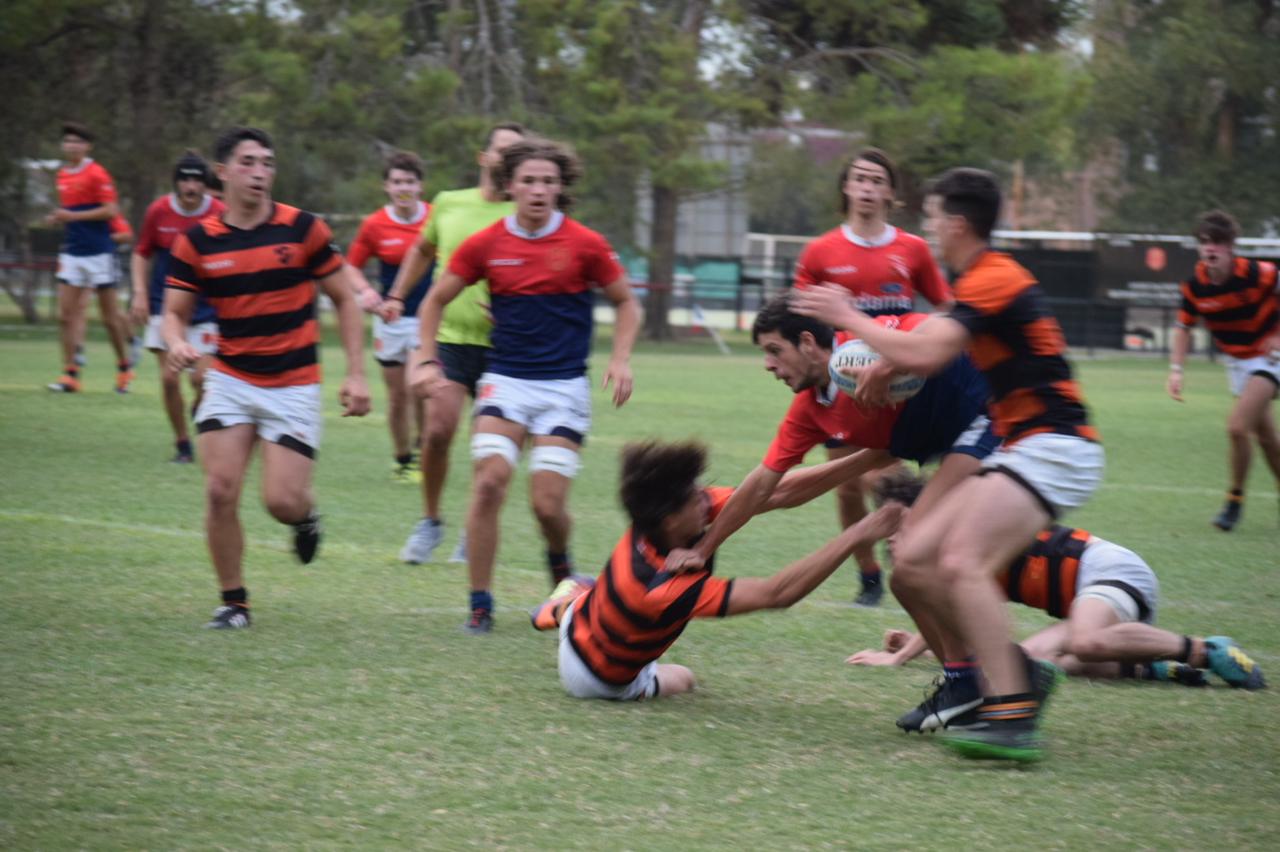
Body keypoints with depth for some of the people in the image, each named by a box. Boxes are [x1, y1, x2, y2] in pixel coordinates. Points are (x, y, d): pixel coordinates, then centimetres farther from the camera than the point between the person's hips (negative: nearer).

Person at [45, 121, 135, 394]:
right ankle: (70, 373, 0)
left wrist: (74, 216, -18)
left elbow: (111, 210, -17)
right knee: (65, 314, -2)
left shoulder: (97, 174, -11)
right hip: (71, 252, 7)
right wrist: (58, 218, 3)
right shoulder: (63, 175, 12)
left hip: (98, 251, -7)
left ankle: (124, 367, 20)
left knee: (109, 314, 3)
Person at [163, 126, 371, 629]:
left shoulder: (303, 229, -6)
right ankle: (233, 602, 6)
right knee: (221, 490, -11)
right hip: (230, 380, 2)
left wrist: (356, 374, -4)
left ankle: (306, 516, 28)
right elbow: (175, 310, 2)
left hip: (294, 385, -2)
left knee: (283, 501, -10)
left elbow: (343, 298, 2)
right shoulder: (198, 242, -3)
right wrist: (176, 342, -22)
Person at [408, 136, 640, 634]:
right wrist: (428, 360, 2)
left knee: (548, 503, -9)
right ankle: (480, 604, -6)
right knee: (488, 482, -17)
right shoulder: (485, 245, 0)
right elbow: (436, 299, 12)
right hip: (505, 381, 1)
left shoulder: (585, 245, -4)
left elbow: (625, 303, 9)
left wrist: (620, 359, -5)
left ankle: (560, 564, 27)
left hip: (564, 387, -1)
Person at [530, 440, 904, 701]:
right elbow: (777, 593, -46)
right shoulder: (662, 590, -46)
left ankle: (571, 605, 37)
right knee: (679, 680, 26)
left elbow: (780, 492, -24)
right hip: (598, 679, -6)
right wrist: (858, 535, -49)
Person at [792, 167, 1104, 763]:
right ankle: (1014, 673, 11)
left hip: (1052, 445, -10)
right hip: (1017, 448, 10)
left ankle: (1012, 719, -32)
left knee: (961, 563, -27)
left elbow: (923, 354, -24)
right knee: (911, 562, 3)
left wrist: (847, 316, -11)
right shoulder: (981, 280, 17)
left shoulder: (995, 279, -15)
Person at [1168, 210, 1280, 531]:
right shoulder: (1195, 285, -10)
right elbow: (1184, 326, 4)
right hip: (1236, 360, 5)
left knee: (1237, 426, -19)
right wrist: (1176, 368, -5)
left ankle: (1235, 501, -3)